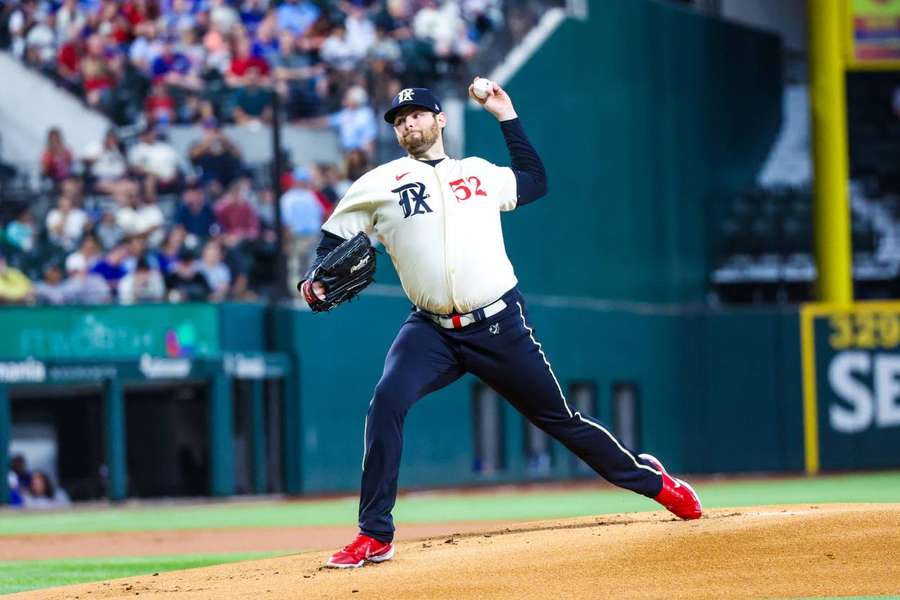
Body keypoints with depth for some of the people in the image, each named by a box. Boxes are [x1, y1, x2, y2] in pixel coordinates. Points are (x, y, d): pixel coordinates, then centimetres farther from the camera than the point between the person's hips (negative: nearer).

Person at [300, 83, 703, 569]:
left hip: (500, 327, 1)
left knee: (559, 417, 8)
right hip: (432, 331, -1)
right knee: (386, 402, -25)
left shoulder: (480, 173, 13)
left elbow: (536, 181, 29)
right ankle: (374, 536, -18)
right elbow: (334, 238, 9)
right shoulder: (379, 184, 6)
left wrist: (505, 115, 25)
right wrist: (314, 281, -11)